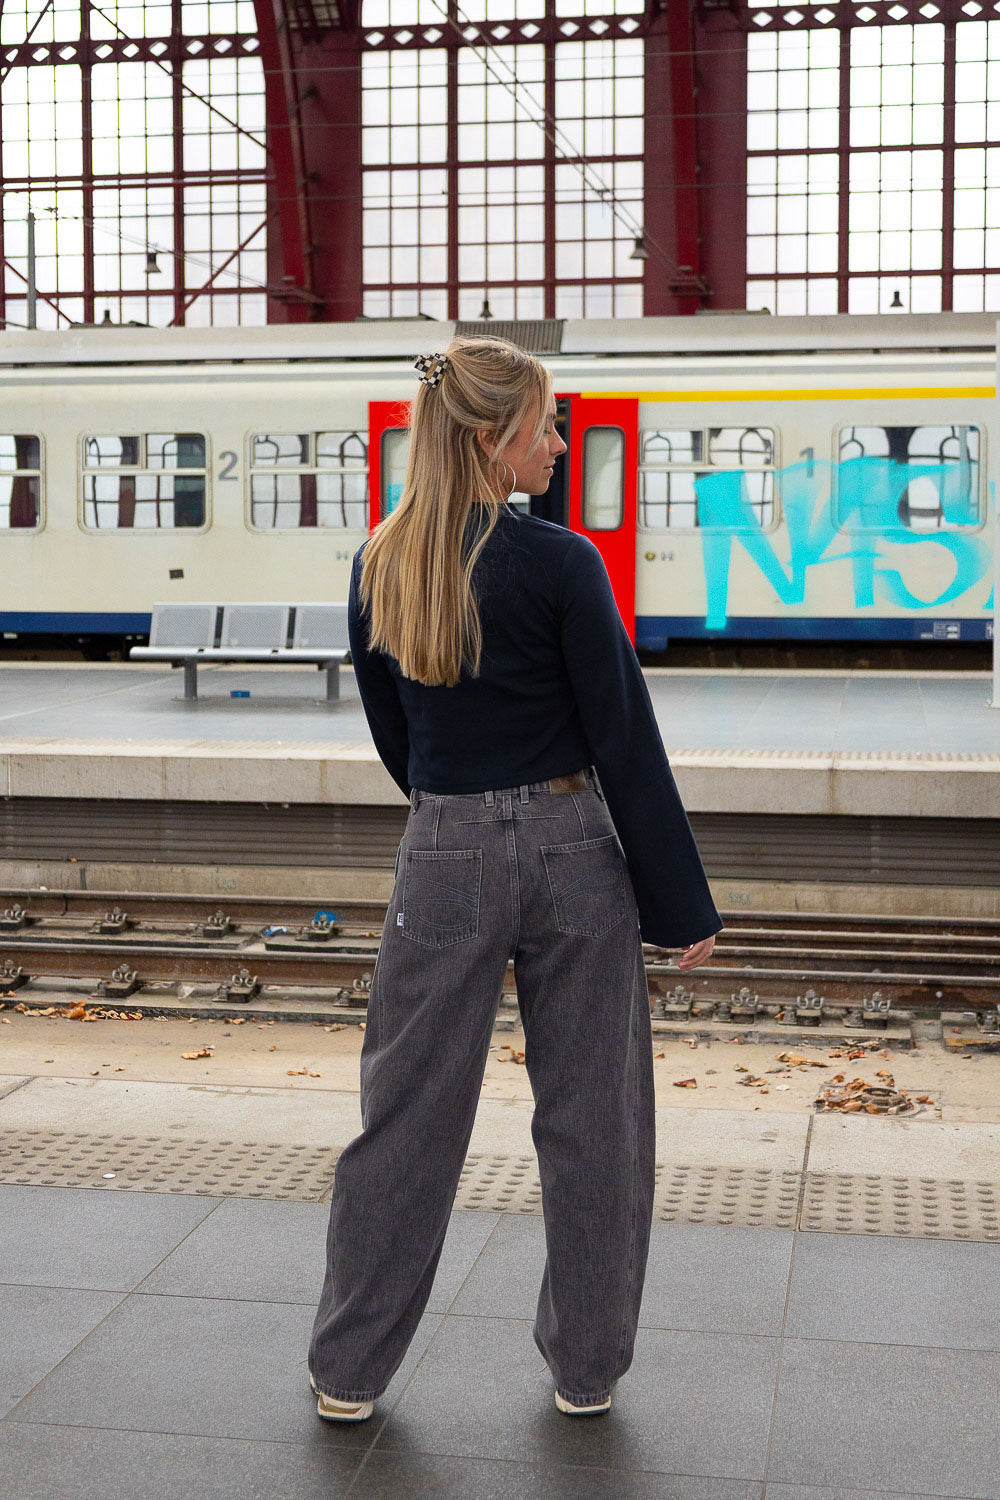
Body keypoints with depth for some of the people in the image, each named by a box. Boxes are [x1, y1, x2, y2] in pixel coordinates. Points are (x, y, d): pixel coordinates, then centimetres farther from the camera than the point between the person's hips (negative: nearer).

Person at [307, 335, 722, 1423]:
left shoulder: (378, 567, 2)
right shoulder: (559, 564, -13)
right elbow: (626, 742, -11)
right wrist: (683, 906, -5)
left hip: (444, 863, 3)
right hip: (573, 856, -3)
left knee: (407, 1117, 12)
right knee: (589, 1117, 11)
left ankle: (349, 1371, 22)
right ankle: (586, 1365, 24)